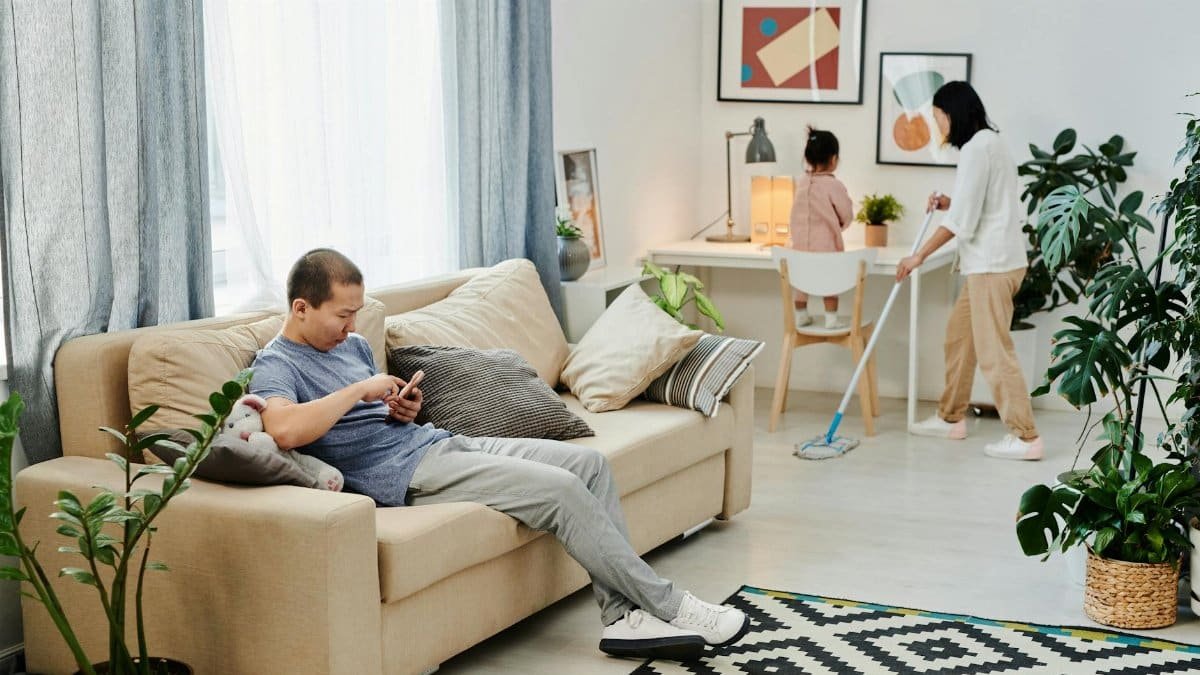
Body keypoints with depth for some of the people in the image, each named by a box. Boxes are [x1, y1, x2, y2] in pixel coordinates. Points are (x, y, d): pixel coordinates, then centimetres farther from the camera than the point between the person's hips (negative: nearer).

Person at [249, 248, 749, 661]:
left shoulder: (352, 345, 18)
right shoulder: (276, 367, -8)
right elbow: (284, 429, -32)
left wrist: (404, 410, 4)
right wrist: (361, 389, -20)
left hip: (439, 441, 10)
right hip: (404, 474, -10)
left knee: (588, 463, -4)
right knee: (560, 490, -21)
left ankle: (624, 615, -8)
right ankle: (670, 607, -10)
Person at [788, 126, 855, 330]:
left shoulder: (801, 183, 0)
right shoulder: (834, 186, -15)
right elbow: (847, 216, -7)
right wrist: (836, 225, 13)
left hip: (801, 240, 5)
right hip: (826, 241, -5)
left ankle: (800, 314, 22)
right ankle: (831, 318, 5)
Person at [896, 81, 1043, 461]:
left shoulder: (976, 149, -16)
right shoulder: (989, 142, 16)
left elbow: (961, 221, -19)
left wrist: (920, 256, -13)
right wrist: (949, 203, 9)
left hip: (993, 265, -11)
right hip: (992, 261, 11)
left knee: (993, 350, -8)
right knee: (958, 334, 18)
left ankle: (1026, 437, -6)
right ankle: (951, 418, 27)